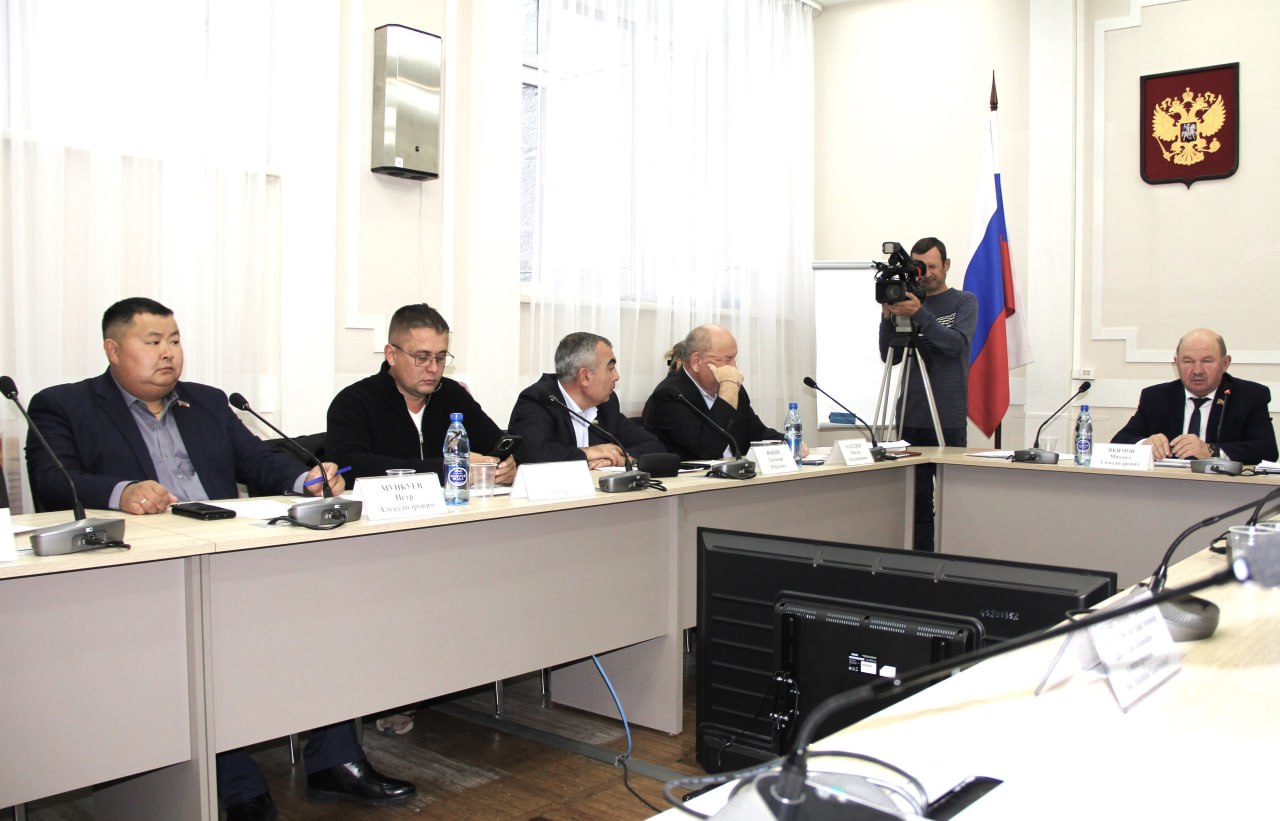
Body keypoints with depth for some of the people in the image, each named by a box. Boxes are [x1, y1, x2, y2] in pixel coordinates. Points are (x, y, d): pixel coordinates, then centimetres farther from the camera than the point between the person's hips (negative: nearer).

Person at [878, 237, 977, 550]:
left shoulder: (964, 302, 5)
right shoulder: (906, 301, 12)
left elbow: (957, 343, -13)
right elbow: (891, 357, 5)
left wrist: (919, 315, -23)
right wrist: (888, 319, -11)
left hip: (949, 419, -2)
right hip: (911, 418, 3)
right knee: (917, 501, 3)